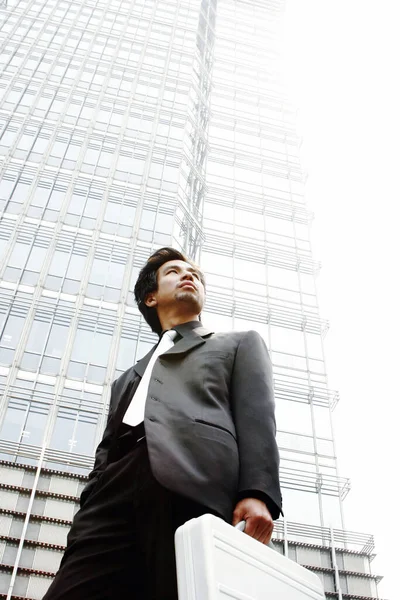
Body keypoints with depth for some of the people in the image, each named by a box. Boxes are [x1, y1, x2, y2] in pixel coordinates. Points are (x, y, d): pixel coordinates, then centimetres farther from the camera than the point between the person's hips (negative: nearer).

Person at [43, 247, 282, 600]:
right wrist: (90, 515, 8)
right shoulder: (128, 380, 37)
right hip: (117, 493, 4)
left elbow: (257, 415, 9)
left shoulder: (239, 344, 26)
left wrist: (258, 494, -9)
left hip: (192, 487, -3)